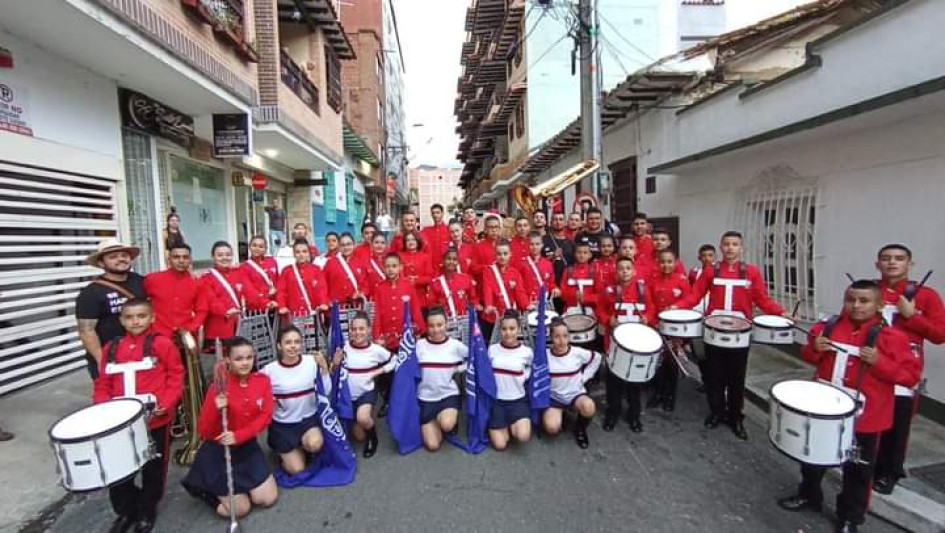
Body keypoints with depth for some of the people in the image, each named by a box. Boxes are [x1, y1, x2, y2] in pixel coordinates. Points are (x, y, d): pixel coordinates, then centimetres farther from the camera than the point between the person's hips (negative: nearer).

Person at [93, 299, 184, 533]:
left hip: (155, 419, -3)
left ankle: (147, 511, 35)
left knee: (153, 468, 13)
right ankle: (126, 510, 38)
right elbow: (103, 383, 9)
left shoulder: (162, 344, -9)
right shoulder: (111, 348, 5)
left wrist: (165, 404, -18)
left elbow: (176, 377, -8)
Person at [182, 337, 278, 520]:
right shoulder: (218, 387, -18)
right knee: (240, 509, -2)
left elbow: (265, 417, -10)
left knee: (268, 499, 3)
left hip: (248, 447, 4)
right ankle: (209, 489, 24)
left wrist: (238, 436, -24)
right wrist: (216, 409, -34)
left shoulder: (262, 380, -8)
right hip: (218, 452, -4)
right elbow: (203, 432, -16)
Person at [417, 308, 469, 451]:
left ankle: (442, 417, 6)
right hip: (426, 397, 1)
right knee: (432, 445, -4)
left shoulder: (455, 345, -6)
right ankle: (434, 422, 28)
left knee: (447, 425, -31)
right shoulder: (419, 345, -6)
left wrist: (459, 368, -4)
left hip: (449, 394, 0)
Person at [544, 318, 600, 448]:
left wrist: (584, 377, 0)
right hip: (553, 397, 0)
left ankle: (580, 429, 1)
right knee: (551, 428, -26)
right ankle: (559, 415, 12)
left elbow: (596, 358, 5)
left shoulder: (577, 353, -12)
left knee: (588, 407, -34)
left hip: (576, 394, 1)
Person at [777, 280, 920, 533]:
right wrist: (814, 348, -12)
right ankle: (808, 495, 43)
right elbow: (809, 356, 9)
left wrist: (879, 362, -26)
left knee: (857, 470, 16)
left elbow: (911, 376, -12)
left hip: (863, 417, -3)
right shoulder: (828, 325, -3)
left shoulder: (891, 337, -12)